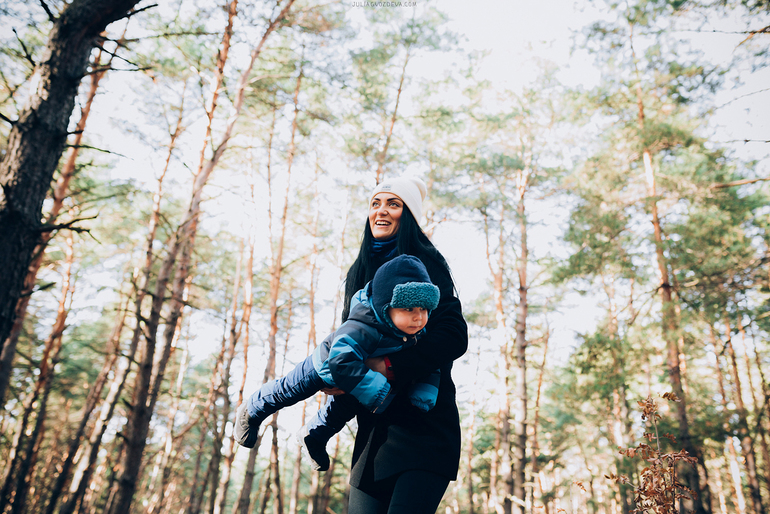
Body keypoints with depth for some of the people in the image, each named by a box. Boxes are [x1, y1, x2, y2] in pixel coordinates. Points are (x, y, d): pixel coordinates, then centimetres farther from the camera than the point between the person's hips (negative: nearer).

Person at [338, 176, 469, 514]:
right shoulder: (359, 273, 18)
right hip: (373, 426, 6)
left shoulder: (423, 262, -2)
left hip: (424, 423, -5)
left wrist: (390, 366, -20)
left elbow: (454, 335, -12)